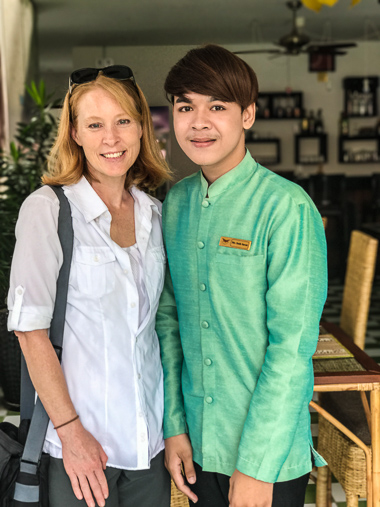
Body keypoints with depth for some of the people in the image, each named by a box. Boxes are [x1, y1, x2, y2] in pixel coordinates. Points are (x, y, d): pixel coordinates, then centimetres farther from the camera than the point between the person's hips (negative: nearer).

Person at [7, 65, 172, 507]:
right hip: (81, 439, -4)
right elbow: (30, 330, -12)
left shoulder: (154, 212, 6)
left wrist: (176, 423, 7)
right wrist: (71, 431, -13)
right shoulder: (47, 209, -10)